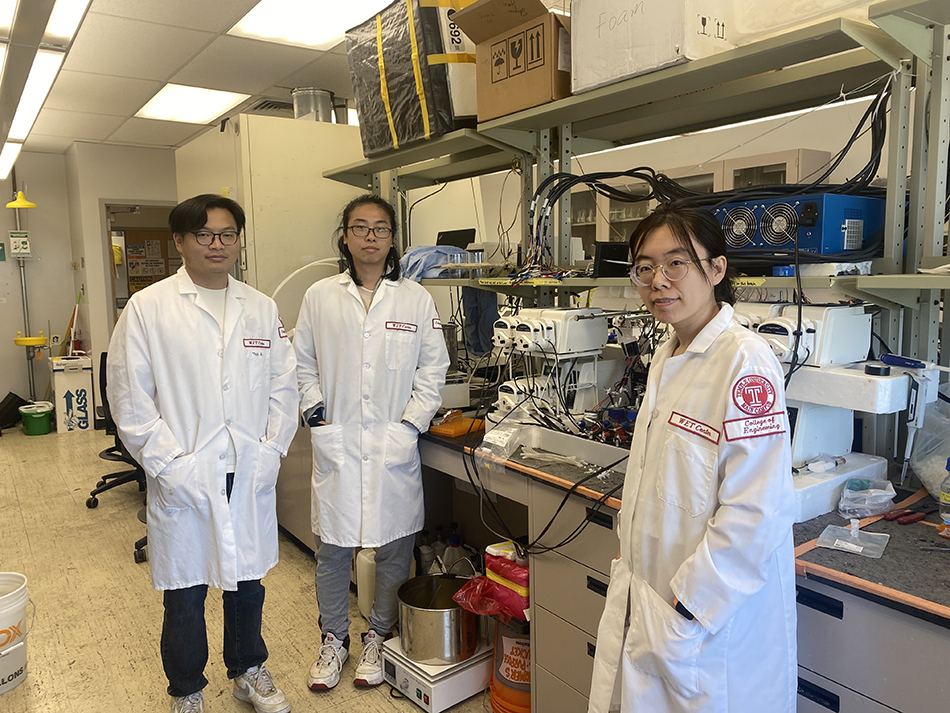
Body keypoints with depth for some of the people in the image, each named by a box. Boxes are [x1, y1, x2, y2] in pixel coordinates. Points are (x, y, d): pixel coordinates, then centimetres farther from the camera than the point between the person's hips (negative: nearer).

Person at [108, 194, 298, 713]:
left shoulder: (262, 309, 6)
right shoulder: (146, 309, -5)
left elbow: (283, 386, 6)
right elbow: (129, 400, -7)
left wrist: (270, 452, -3)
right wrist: (171, 465, -13)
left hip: (252, 478, 3)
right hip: (182, 483, -3)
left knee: (247, 582, 18)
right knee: (185, 593, 12)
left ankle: (248, 671, 41)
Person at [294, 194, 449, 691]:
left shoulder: (416, 299, 2)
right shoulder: (320, 297, 5)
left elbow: (433, 368, 3)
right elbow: (302, 365, 11)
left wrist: (411, 424, -5)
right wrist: (315, 411, -2)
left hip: (394, 445, 0)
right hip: (335, 444, 1)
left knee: (394, 550, 9)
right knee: (331, 549, 10)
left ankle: (377, 638, 32)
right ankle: (333, 640, 33)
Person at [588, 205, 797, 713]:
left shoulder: (746, 361, -20)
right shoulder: (667, 358, 7)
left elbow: (756, 513, -23)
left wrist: (687, 608, -18)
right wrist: (629, 554, 13)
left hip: (714, 621, -7)